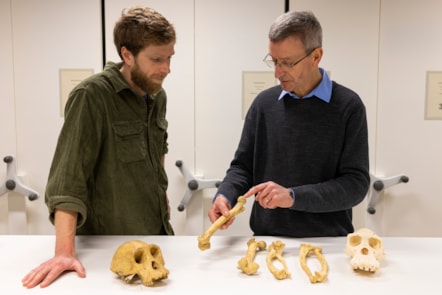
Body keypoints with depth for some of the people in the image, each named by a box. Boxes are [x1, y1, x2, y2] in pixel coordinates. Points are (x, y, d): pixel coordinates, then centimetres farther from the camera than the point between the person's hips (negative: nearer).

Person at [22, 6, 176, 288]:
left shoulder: (158, 96, 3)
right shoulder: (92, 96, -18)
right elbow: (69, 175, -24)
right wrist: (65, 251, -31)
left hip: (159, 232, 7)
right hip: (111, 243, -6)